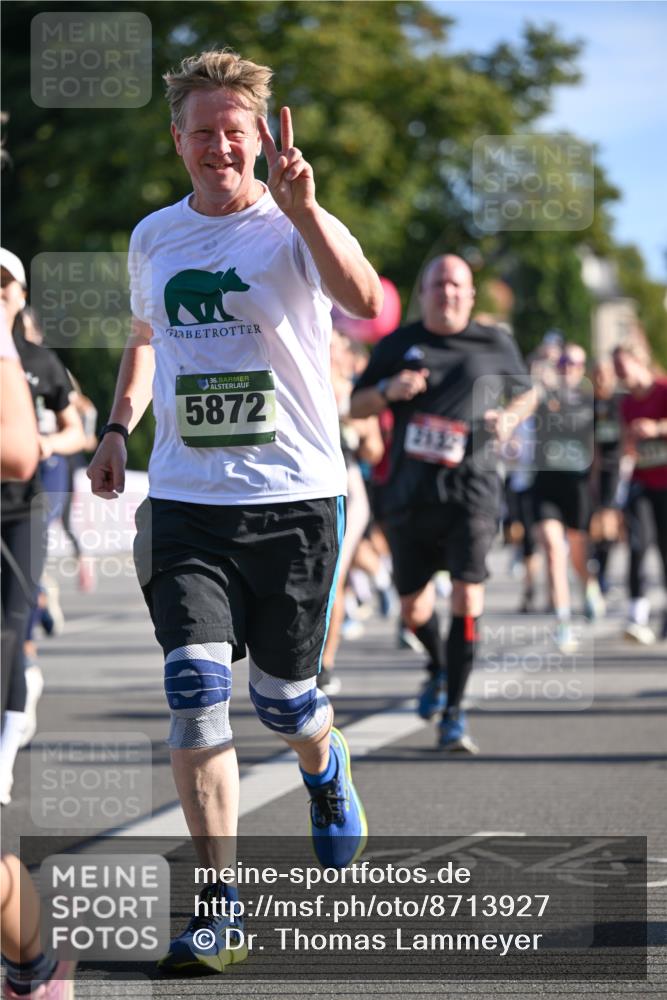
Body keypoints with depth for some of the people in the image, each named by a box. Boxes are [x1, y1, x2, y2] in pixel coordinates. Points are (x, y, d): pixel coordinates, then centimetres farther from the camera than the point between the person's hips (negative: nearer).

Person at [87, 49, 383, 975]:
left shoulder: (293, 229, -6)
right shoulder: (153, 238, 9)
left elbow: (363, 300, -28)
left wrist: (300, 207, -42)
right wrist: (119, 426, 13)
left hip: (294, 496, -3)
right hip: (184, 502, 3)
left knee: (283, 699, 7)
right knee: (196, 694, -10)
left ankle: (326, 769, 45)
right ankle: (217, 905, -3)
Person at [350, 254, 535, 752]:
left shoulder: (495, 345, 8)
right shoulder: (398, 346, 9)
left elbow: (527, 392, 23)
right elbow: (355, 406, 12)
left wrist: (509, 418, 1)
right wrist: (388, 390, -9)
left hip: (471, 490, -2)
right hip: (410, 493, 2)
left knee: (467, 595, -17)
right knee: (414, 608, 9)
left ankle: (453, 713, -11)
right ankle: (438, 667, 43)